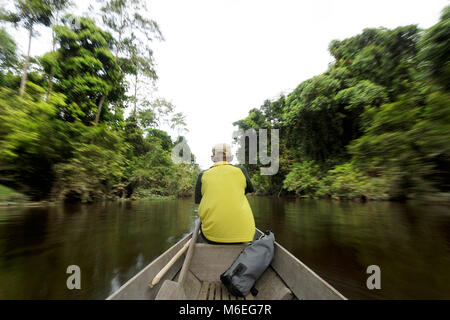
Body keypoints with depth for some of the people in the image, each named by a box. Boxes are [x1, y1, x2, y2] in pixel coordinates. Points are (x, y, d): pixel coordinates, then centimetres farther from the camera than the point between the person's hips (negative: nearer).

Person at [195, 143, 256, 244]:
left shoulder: (203, 176, 3)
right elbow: (250, 189, 21)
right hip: (243, 234, 0)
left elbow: (198, 202, 8)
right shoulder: (240, 171, 3)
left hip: (211, 235, 1)